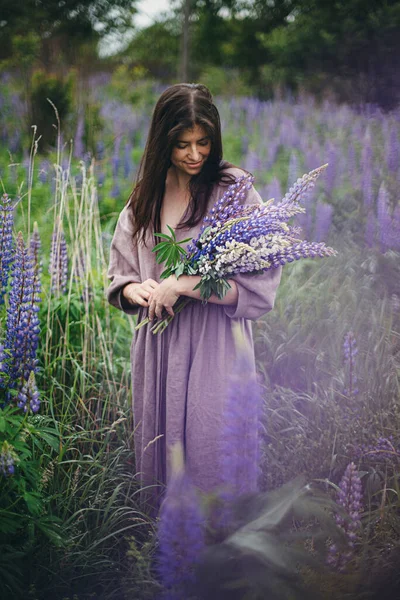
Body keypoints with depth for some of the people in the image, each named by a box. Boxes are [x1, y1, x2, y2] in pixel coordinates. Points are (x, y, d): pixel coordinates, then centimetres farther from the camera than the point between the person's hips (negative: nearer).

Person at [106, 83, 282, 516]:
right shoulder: (144, 198, 11)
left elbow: (259, 280, -13)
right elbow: (118, 277, 15)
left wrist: (184, 285, -18)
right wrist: (137, 291, -8)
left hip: (214, 350, -5)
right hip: (157, 348, 5)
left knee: (210, 453, -1)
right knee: (157, 455, 13)